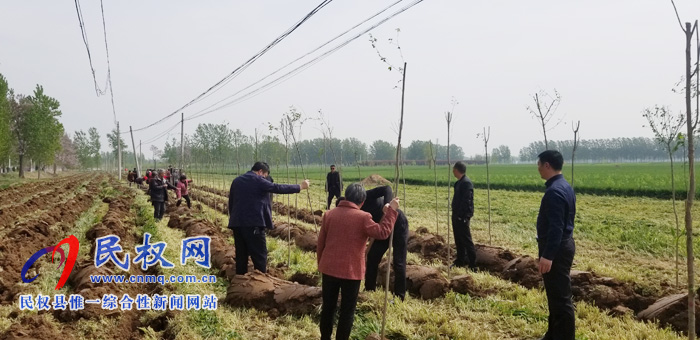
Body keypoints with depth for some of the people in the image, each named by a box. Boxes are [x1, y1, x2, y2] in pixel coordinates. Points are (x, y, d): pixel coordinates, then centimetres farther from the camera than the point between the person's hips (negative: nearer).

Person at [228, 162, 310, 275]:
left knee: (241, 256, 12)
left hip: (237, 223, 7)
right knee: (260, 256, 1)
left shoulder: (236, 181, 14)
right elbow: (278, 188, -7)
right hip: (254, 223, -7)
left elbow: (231, 202, 17)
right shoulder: (258, 181, -6)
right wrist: (300, 187, 1)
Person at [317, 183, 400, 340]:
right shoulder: (362, 217, -14)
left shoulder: (329, 214, 1)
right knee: (347, 310, 10)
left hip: (329, 268, 5)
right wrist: (391, 211, -6)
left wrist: (321, 264, 18)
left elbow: (321, 243, 6)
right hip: (351, 271, -4)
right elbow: (382, 233, -11)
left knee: (328, 307, 17)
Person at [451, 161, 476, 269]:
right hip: (456, 215, 10)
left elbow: (466, 201, -22)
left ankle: (472, 264, 2)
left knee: (466, 240, -4)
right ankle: (460, 261, 27)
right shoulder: (459, 182, 12)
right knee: (458, 239, 16)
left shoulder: (466, 183, -18)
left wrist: (462, 216, -23)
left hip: (462, 216, -10)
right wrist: (455, 214, 17)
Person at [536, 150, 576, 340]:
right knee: (555, 295, 19)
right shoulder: (564, 186, 12)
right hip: (562, 245, 11)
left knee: (560, 297, -3)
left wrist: (547, 255, -25)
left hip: (556, 249, -11)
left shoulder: (554, 191, -21)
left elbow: (555, 227, -25)